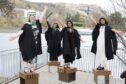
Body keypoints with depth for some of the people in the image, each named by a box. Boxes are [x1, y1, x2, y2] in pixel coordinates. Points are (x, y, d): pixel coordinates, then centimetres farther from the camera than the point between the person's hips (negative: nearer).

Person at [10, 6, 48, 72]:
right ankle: (26, 67, 9)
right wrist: (15, 36, -31)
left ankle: (30, 67, 24)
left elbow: (41, 16, 10)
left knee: (32, 55, 14)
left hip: (35, 43, 5)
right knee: (27, 55, 1)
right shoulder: (26, 25, -8)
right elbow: (21, 31, -18)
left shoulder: (37, 23, 4)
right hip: (27, 43, -5)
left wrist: (45, 10, 14)